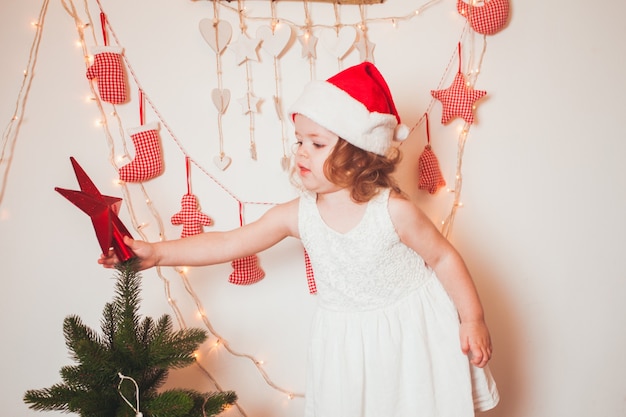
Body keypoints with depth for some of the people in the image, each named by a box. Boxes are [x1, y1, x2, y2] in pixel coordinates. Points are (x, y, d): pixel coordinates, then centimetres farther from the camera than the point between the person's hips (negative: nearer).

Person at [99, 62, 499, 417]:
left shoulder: (394, 211, -22)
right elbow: (229, 243, -9)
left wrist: (473, 319, -7)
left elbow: (444, 257, -10)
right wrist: (157, 252, -13)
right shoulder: (298, 214, -12)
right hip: (348, 341, 3)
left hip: (408, 330, -3)